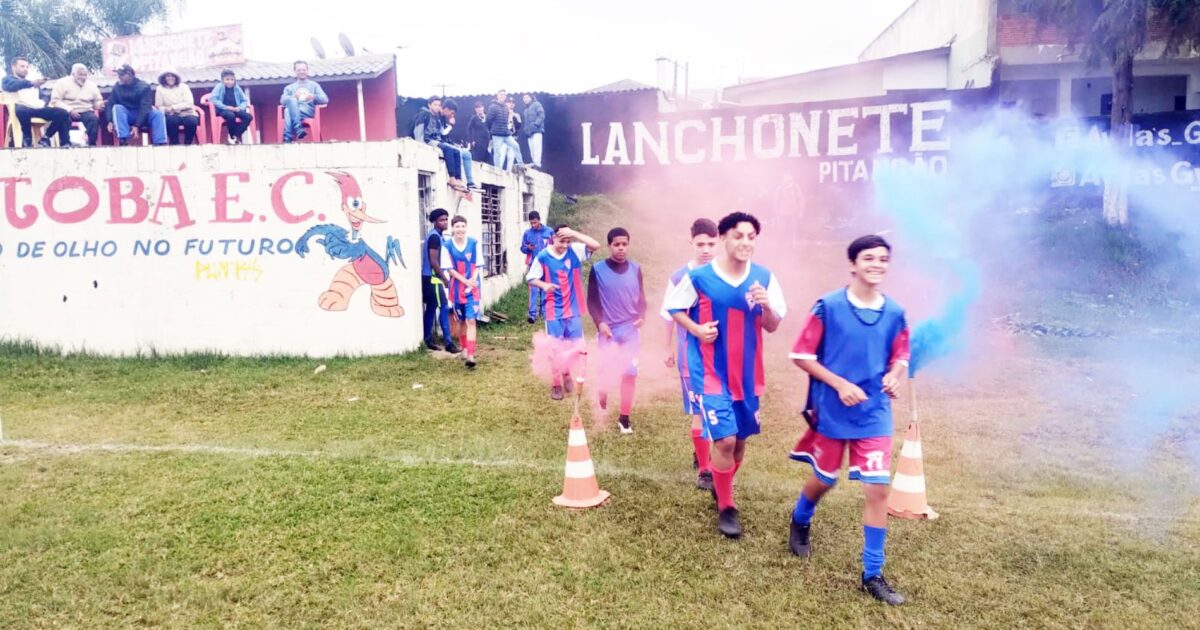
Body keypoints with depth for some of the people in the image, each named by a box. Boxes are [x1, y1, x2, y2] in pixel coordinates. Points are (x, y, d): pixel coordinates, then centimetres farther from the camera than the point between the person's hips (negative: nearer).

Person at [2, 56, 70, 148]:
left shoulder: (32, 81, 34)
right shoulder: (7, 79, 16)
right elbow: (12, 86, -8)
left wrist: (42, 102, 1)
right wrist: (31, 83, -24)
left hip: (37, 109, 5)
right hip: (22, 108, -5)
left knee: (62, 113, -21)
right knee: (22, 111, -43)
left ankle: (45, 138, -13)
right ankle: (28, 139, -19)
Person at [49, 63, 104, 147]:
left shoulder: (91, 85, 14)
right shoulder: (62, 83, 2)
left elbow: (97, 101, 21)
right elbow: (55, 101, -5)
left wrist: (99, 104, -7)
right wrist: (69, 110, -20)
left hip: (85, 112, 2)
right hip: (67, 112, -2)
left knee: (94, 119, -32)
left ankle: (91, 144, -33)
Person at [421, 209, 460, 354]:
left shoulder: (435, 235, 16)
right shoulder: (435, 236, -15)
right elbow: (433, 261, -20)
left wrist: (442, 277, 19)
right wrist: (444, 278, -15)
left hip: (428, 277, 10)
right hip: (432, 277, -10)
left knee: (431, 309, 12)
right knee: (444, 308, -11)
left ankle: (428, 340, 18)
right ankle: (448, 342, -13)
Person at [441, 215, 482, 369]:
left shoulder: (474, 243, -3)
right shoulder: (447, 246, -5)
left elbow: (477, 265, 2)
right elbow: (449, 269, -5)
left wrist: (473, 280, -15)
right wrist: (465, 281, -15)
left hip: (472, 288, -1)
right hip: (457, 288, 1)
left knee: (471, 320, -10)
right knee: (462, 320, 14)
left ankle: (470, 355, -15)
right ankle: (464, 348, 34)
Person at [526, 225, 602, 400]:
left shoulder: (575, 251, -5)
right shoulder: (542, 257, -10)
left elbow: (596, 245, -17)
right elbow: (530, 278, -2)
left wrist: (573, 233, -22)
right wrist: (544, 285, -23)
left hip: (573, 308, 3)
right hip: (554, 310, -2)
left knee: (574, 345, 10)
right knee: (556, 348, 1)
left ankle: (567, 374, 36)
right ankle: (556, 384, 16)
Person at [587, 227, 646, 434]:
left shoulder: (635, 269, 4)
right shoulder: (598, 269, -4)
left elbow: (641, 299, 10)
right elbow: (592, 300, -1)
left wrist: (641, 317, -8)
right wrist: (599, 323, -13)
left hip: (630, 330, 2)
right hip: (608, 330, -2)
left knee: (630, 374, 0)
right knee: (606, 372, 3)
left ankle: (624, 418, 13)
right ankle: (602, 408, 31)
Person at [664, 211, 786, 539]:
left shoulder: (764, 277, -4)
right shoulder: (698, 277, -12)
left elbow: (773, 327, 1)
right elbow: (675, 308, 2)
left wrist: (767, 307, -21)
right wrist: (696, 329, -16)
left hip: (747, 374, 4)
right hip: (711, 373, -4)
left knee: (740, 440, 16)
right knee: (725, 440, -11)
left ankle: (722, 488, 43)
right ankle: (726, 508, 11)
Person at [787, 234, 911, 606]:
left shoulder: (894, 313, -1)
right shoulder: (828, 307, -13)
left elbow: (900, 357, 11)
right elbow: (801, 356, -10)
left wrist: (896, 375, -11)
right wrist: (840, 384, -18)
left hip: (875, 415, 2)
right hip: (831, 412, -2)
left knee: (878, 490, -2)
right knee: (824, 480, 16)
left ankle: (873, 574, 12)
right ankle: (800, 522, 50)